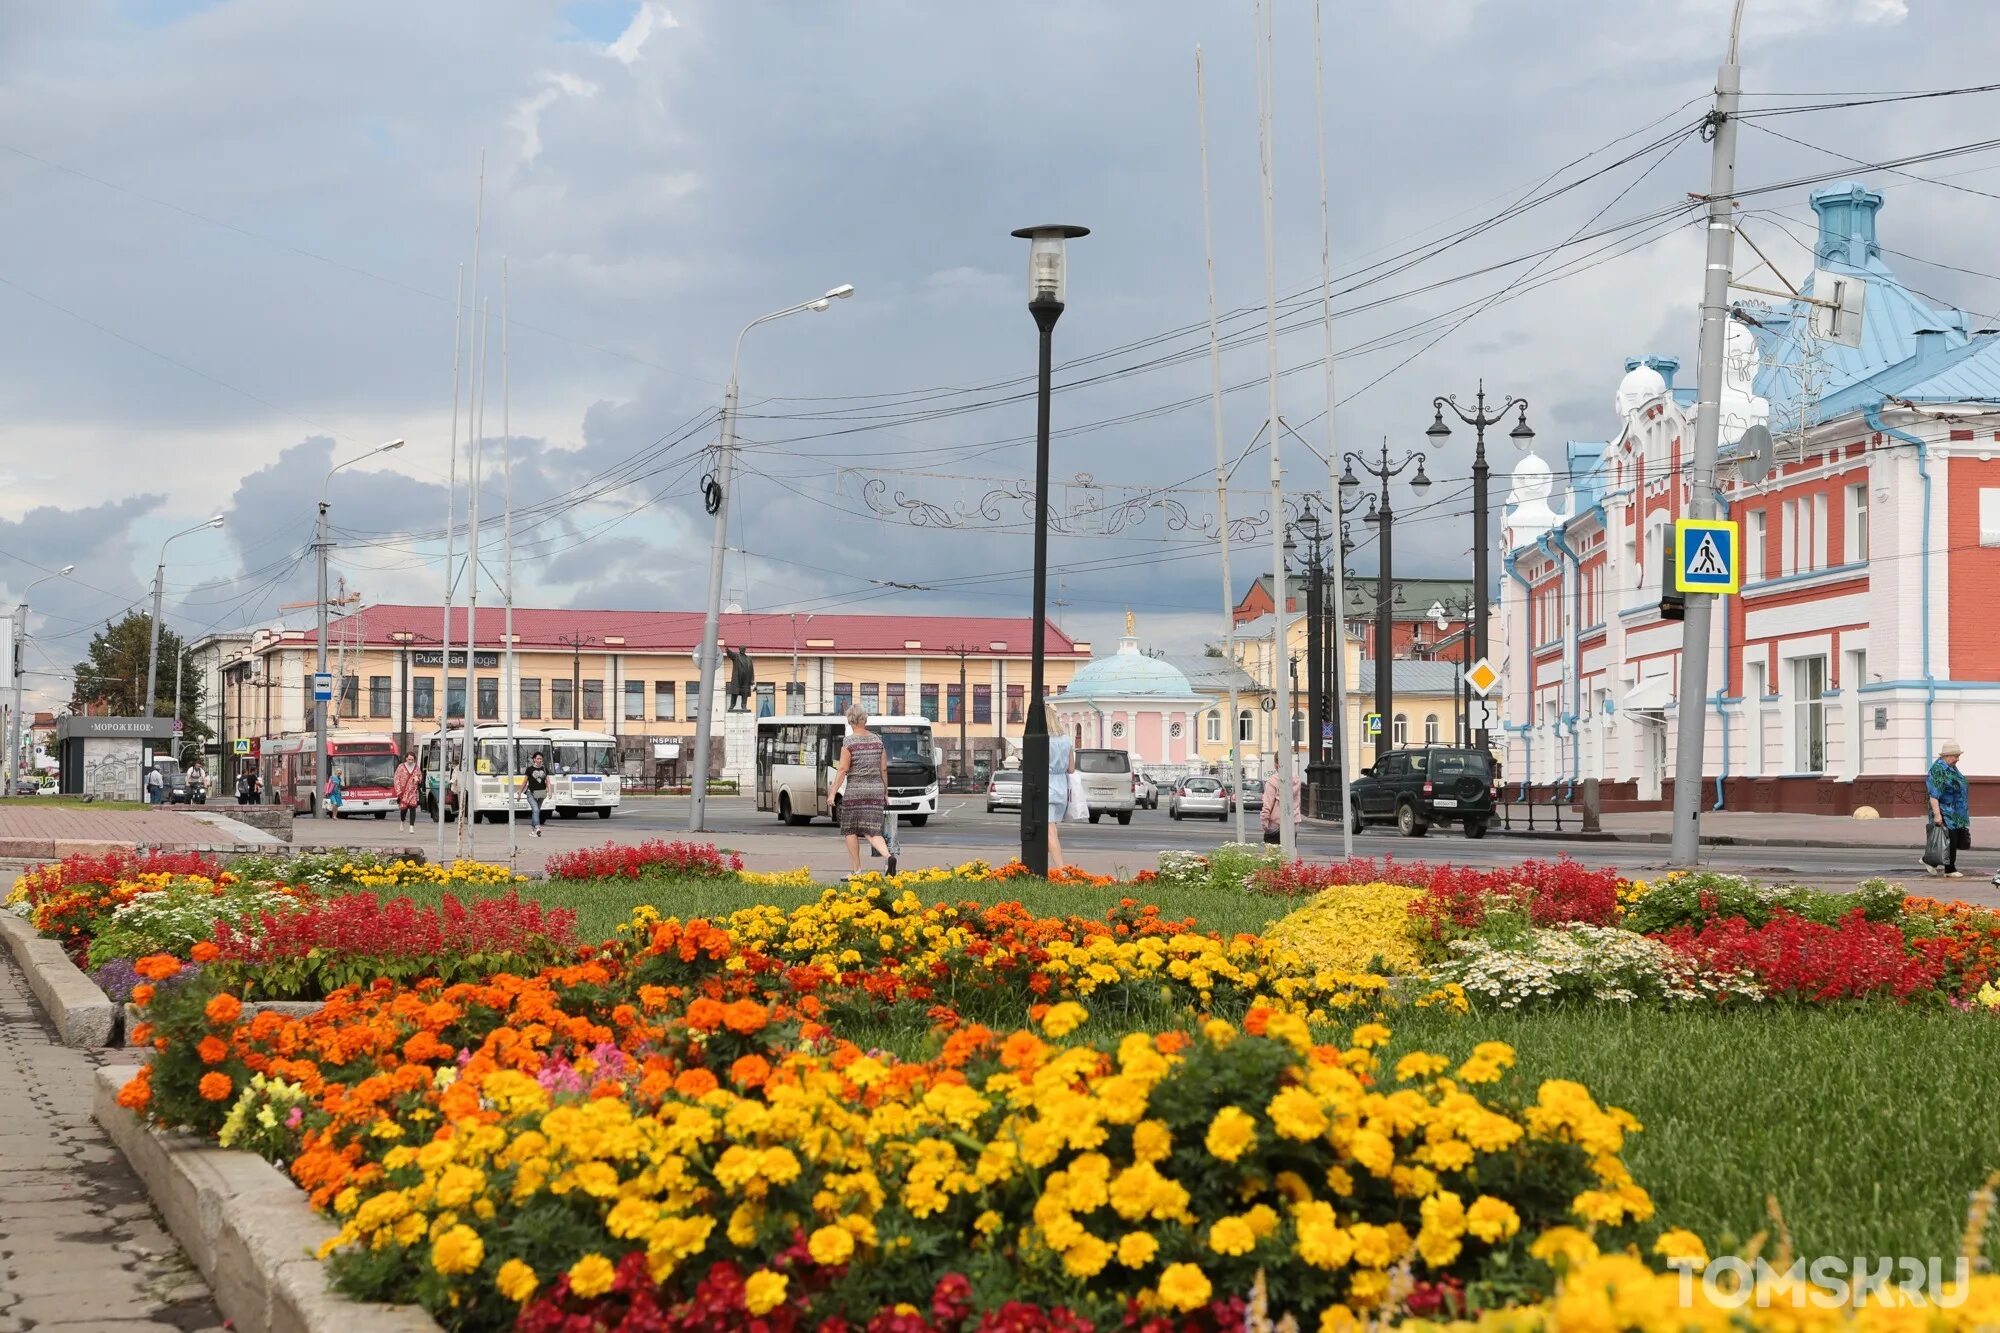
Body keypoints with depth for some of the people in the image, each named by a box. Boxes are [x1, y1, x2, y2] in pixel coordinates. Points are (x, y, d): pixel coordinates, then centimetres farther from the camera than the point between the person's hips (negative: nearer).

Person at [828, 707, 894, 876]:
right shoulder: (877, 740, 5)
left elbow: (843, 770, -12)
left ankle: (856, 870, 11)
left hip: (855, 789, -4)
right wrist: (886, 793, 16)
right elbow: (884, 770, 8)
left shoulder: (849, 742, -9)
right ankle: (889, 856, -24)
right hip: (876, 789, 4)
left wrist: (832, 793, -8)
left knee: (851, 830, 11)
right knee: (872, 831, 3)